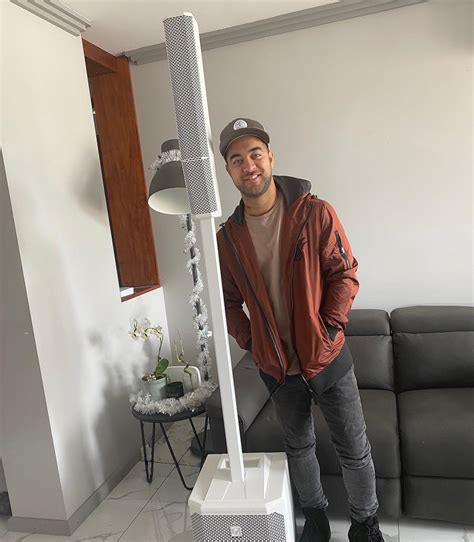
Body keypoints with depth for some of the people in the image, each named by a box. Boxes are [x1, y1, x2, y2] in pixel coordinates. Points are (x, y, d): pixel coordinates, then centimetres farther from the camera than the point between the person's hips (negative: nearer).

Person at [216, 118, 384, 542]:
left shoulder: (316, 213, -11)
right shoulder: (228, 237, -3)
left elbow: (345, 273, -8)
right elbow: (228, 299, 7)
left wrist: (330, 329, -15)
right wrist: (249, 341, -1)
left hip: (328, 359, -2)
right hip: (277, 367, 2)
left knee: (354, 448, 11)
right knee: (299, 446, 20)